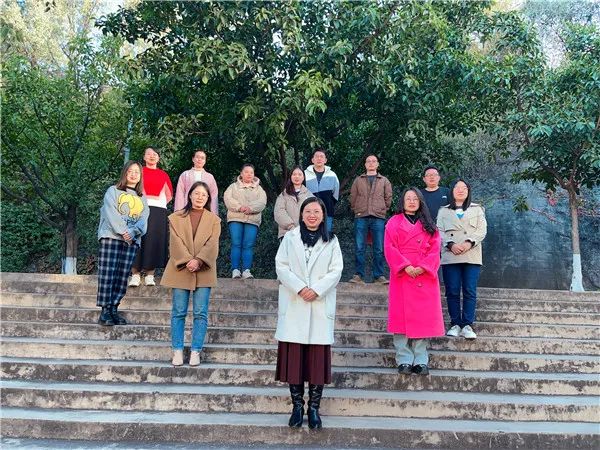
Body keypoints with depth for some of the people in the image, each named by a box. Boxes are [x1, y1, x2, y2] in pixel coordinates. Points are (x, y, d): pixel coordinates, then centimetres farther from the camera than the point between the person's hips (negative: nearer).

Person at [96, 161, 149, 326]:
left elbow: (143, 221, 6)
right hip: (111, 236, -3)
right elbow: (112, 213, -4)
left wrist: (132, 232, -13)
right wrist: (123, 231, -16)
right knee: (108, 274, -9)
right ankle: (105, 311, -9)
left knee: (123, 276, -1)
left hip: (132, 240, 4)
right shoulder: (113, 191, 11)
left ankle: (114, 309, 3)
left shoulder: (143, 199, 21)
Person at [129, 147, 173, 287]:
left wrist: (160, 203, 7)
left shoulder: (163, 174, 17)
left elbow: (169, 195, 20)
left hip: (159, 210, 2)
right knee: (139, 239, -9)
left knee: (154, 240, -4)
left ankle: (150, 274, -1)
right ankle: (135, 274, -6)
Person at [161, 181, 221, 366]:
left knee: (200, 313, 1)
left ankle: (196, 351, 8)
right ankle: (177, 351, 11)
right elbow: (176, 242, -2)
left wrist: (198, 260, -17)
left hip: (203, 272, 0)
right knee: (178, 312, 3)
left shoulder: (214, 220, 9)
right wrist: (187, 261, -15)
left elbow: (212, 244, -3)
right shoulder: (176, 218, 9)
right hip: (181, 270, 0)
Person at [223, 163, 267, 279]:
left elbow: (262, 202, 3)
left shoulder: (259, 188, 20)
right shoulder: (234, 186, 17)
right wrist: (239, 207, -16)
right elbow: (227, 198, 0)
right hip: (235, 219, -1)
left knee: (248, 245, -7)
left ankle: (246, 270, -9)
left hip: (252, 220, 1)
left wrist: (250, 208, -16)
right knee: (236, 244, -10)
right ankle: (235, 270, -10)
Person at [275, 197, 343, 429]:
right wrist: (299, 288, -13)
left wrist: (316, 290, -13)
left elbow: (336, 271, 1)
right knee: (293, 355, 0)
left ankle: (314, 408, 9)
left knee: (318, 356, 0)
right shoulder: (290, 237, 8)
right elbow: (281, 266, 0)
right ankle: (297, 405, 12)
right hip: (294, 306, 0)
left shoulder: (331, 241, 8)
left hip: (321, 305, 0)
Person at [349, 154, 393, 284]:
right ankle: (359, 275, 3)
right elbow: (352, 197, 12)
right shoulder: (358, 180, 14)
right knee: (359, 248, -2)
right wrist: (356, 210, 4)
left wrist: (383, 210, 5)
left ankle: (379, 276, 6)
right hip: (361, 218, 0)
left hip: (378, 218, 0)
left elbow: (388, 198, 13)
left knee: (379, 249, 0)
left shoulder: (384, 181, 14)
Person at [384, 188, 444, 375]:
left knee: (423, 317, 0)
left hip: (424, 277, 2)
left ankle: (421, 361, 6)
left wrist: (423, 267, -11)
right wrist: (405, 266, -15)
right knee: (402, 317, -4)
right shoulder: (394, 223, 9)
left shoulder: (429, 225, 16)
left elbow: (435, 249, 6)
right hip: (402, 276, -2)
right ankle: (404, 360, 1)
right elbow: (390, 248, -2)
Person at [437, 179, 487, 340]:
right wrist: (450, 245, -14)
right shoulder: (443, 211, 15)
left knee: (470, 291, -4)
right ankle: (455, 324, 6)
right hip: (450, 256, 0)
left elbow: (482, 230, 4)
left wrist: (469, 243, -13)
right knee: (452, 291, -1)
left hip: (472, 256, 0)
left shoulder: (477, 209, 16)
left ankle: (467, 325, 0)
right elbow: (439, 232, 4)